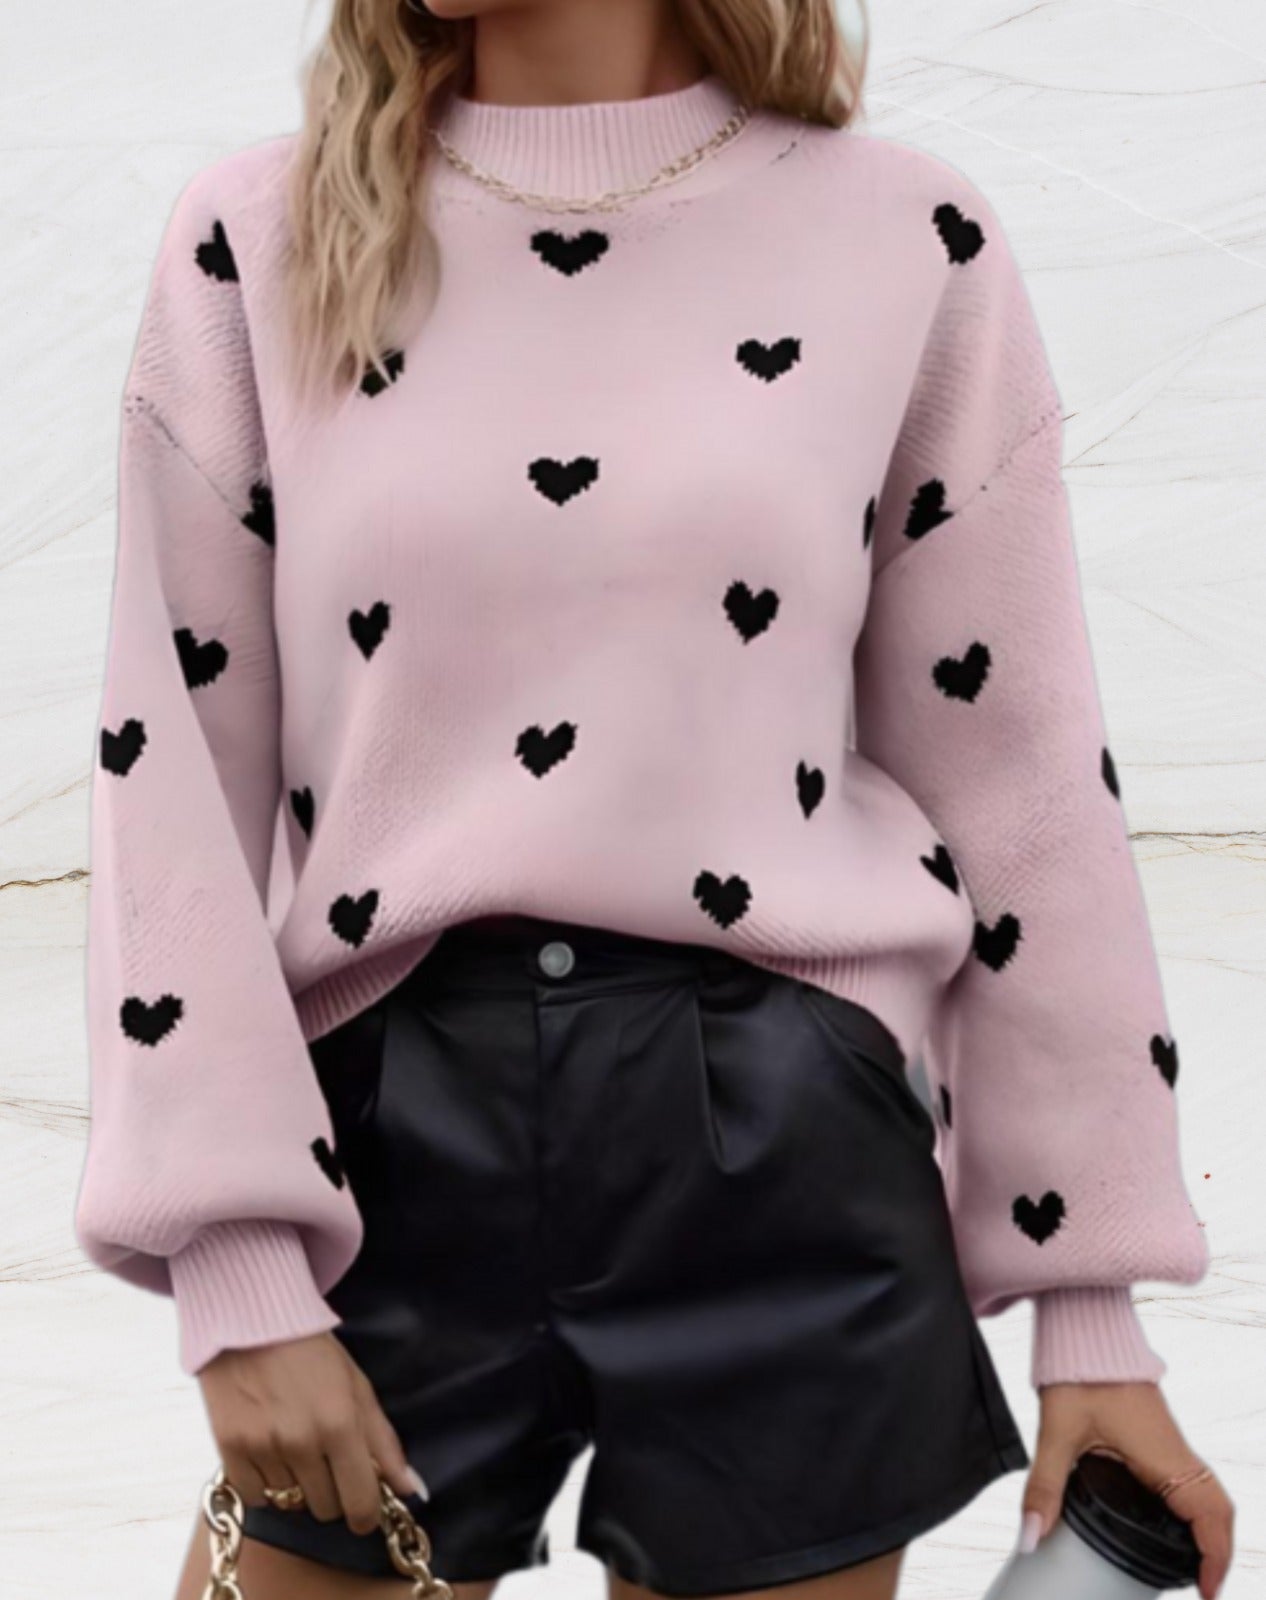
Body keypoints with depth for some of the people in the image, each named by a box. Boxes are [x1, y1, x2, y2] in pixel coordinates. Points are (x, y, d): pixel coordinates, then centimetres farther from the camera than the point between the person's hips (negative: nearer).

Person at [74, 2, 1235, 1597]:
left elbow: (1014, 770, 5)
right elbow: (172, 762, 2)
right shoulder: (259, 245, 4)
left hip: (782, 1151, 0)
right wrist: (236, 1269, -6)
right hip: (389, 1132, 1)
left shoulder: (904, 240, 3)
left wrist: (1091, 1300, 5)